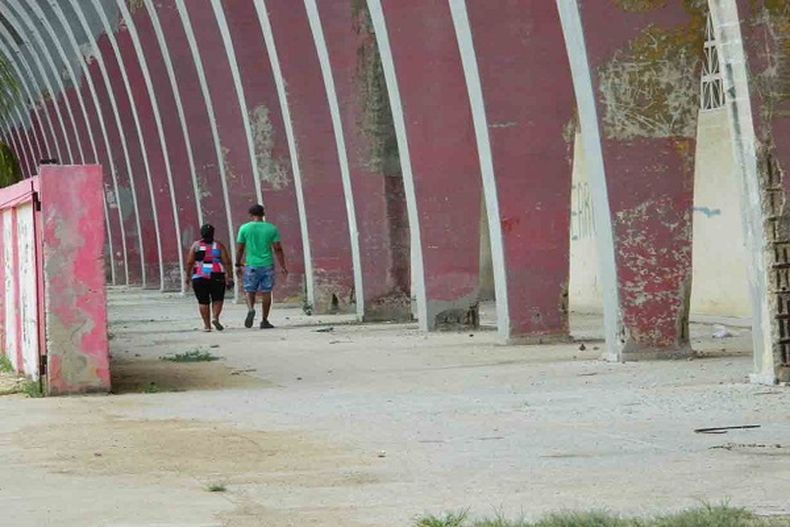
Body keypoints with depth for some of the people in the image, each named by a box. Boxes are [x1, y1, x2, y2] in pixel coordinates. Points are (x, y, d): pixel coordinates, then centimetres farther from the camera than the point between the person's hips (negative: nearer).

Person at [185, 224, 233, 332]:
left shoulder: (196, 245, 3)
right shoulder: (219, 246, 4)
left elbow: (189, 262, 0)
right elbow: (226, 262, -2)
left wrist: (188, 276, 9)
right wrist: (228, 276, 1)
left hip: (199, 277, 0)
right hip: (217, 277, 0)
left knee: (203, 301, 7)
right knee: (217, 299, 12)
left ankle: (207, 325, 5)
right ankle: (215, 318, -10)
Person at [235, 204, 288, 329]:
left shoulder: (244, 228, -1)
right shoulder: (271, 229, 1)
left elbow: (239, 249, 1)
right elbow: (278, 249, -1)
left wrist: (238, 265, 10)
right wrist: (282, 267, 3)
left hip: (251, 265, -1)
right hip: (267, 265, 1)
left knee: (250, 291, 10)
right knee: (266, 292, 7)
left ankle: (251, 309, -18)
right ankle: (264, 321, 8)